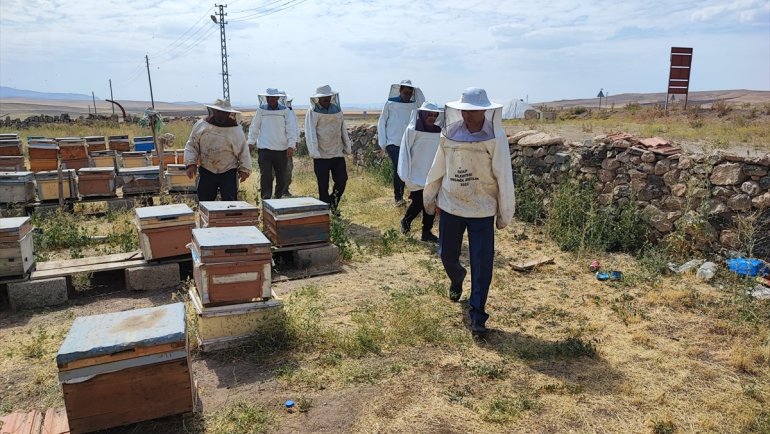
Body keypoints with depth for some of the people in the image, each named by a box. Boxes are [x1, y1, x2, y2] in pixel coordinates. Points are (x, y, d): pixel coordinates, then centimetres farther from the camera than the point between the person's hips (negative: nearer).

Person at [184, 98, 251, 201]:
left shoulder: (236, 130, -2)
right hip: (206, 172, 2)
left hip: (228, 172, -2)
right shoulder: (201, 125, 1)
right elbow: (192, 146, 5)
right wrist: (191, 163, -7)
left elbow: (243, 150, 1)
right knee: (204, 200, 8)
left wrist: (244, 169, -5)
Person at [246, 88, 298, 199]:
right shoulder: (261, 110, 4)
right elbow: (254, 128, 9)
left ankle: (278, 198, 25)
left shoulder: (285, 111, 1)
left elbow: (291, 129, -1)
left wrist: (291, 145, -10)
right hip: (264, 149, -1)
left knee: (281, 177, 10)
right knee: (265, 176, -7)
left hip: (281, 150, 1)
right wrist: (250, 142, 1)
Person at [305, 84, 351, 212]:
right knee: (323, 185, 2)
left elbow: (343, 130, 14)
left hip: (338, 153, 4)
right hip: (321, 155, -4)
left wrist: (347, 147, 12)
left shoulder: (337, 109, 10)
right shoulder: (313, 111, -5)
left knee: (342, 180, 0)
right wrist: (314, 152, -18)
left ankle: (333, 203, 23)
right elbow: (310, 132, -11)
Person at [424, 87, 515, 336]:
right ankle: (456, 280, 50)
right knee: (447, 254, 16)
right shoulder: (449, 134, -2)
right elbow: (438, 168, 8)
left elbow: (504, 176, -9)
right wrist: (430, 196, 16)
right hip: (450, 204, 4)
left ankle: (477, 316, 10)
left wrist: (505, 213, -6)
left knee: (482, 263, -2)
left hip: (482, 209, -3)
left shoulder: (495, 138, -12)